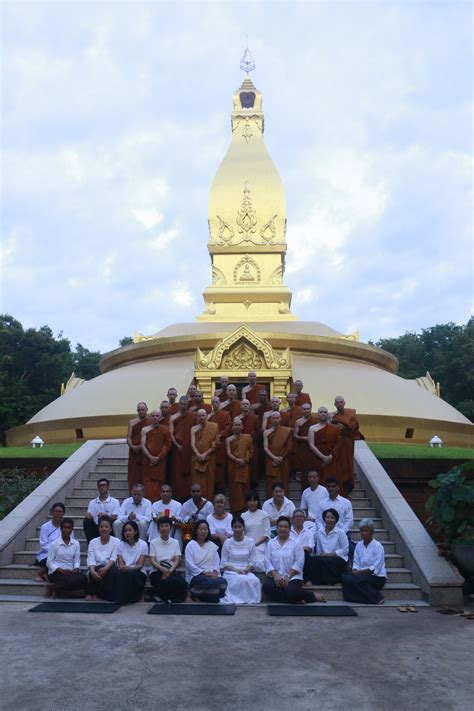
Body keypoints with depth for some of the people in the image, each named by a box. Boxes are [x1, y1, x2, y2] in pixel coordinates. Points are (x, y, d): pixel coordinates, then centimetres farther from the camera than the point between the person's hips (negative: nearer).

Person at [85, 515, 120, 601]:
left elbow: (113, 558, -10)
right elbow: (91, 560, -5)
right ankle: (92, 593, -11)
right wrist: (92, 571, -27)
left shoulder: (116, 541, 4)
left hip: (110, 569, 0)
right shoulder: (93, 542, 7)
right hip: (96, 569, 1)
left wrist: (106, 568, -31)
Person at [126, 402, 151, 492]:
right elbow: (129, 437, 8)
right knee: (134, 476, 1)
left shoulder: (151, 422, 1)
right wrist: (132, 446, -12)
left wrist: (141, 446, -13)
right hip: (134, 453, 3)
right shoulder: (132, 422, 13)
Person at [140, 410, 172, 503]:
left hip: (160, 461, -1)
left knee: (158, 482, -1)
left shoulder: (165, 430, 3)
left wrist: (159, 457, -9)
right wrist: (151, 457, -11)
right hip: (147, 460, 1)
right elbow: (143, 445, 0)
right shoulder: (145, 430, 6)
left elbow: (168, 445, -1)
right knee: (147, 482, -1)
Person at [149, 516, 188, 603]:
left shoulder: (175, 542, 13)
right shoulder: (153, 543, 7)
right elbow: (152, 561, -3)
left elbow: (177, 560, 3)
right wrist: (163, 569, -24)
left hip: (172, 571, 3)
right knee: (168, 582, -37)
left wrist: (169, 571, -18)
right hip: (157, 572, -3)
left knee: (182, 582, -31)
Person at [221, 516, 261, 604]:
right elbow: (224, 563, 2)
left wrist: (246, 570, -12)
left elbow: (253, 562, 8)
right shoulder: (227, 543, 4)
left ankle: (252, 600, -19)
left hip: (246, 572, 2)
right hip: (230, 572, -2)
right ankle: (238, 600, -24)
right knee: (241, 580, -36)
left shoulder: (250, 542, 8)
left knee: (254, 580, -32)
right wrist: (237, 570, -12)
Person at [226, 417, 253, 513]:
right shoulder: (229, 439, 4)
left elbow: (251, 451, 8)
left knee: (244, 487, 3)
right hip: (233, 466, -1)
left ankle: (243, 507, 11)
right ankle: (235, 508, 2)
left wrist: (245, 459, -9)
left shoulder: (247, 437, 8)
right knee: (234, 487, -1)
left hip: (244, 466, 1)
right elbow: (228, 454, -4)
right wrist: (237, 460, -19)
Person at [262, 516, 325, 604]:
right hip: (275, 576, 3)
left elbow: (299, 563, -3)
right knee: (267, 586, -30)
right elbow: (267, 561, 3)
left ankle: (312, 595, -4)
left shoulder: (296, 543, 8)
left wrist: (288, 576, -15)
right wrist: (275, 576, -13)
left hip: (292, 577, -2)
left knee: (291, 592, -32)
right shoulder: (271, 543, 14)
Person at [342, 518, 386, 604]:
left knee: (357, 579, -31)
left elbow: (375, 568, -14)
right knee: (346, 578, -24)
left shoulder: (378, 546, -8)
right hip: (362, 575, 5)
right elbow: (356, 563, 9)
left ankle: (376, 598, -15)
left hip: (377, 577, -5)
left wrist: (359, 572, -20)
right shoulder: (359, 545, 10)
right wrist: (354, 571, -13)